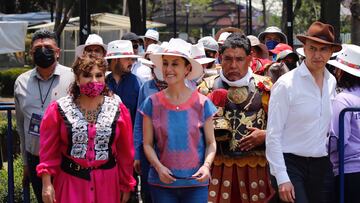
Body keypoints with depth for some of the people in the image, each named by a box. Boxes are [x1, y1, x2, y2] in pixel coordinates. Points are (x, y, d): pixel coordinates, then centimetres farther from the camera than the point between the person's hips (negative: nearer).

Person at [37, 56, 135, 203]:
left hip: (107, 185, 1)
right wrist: (47, 184, -7)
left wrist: (126, 186, 9)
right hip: (70, 184, -1)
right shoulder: (58, 109, -3)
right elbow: (49, 151, -1)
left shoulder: (117, 109, 1)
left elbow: (125, 152, 7)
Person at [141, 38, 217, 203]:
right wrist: (159, 167, -13)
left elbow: (211, 143, 4)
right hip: (162, 183, 0)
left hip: (196, 183, 0)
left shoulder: (202, 103, 0)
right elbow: (148, 144, 2)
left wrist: (206, 165, -13)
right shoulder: (152, 103, 1)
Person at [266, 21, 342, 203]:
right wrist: (282, 178, -15)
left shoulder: (332, 82, 8)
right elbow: (273, 135, -11)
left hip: (320, 165, 6)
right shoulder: (286, 84, -10)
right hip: (290, 163, -6)